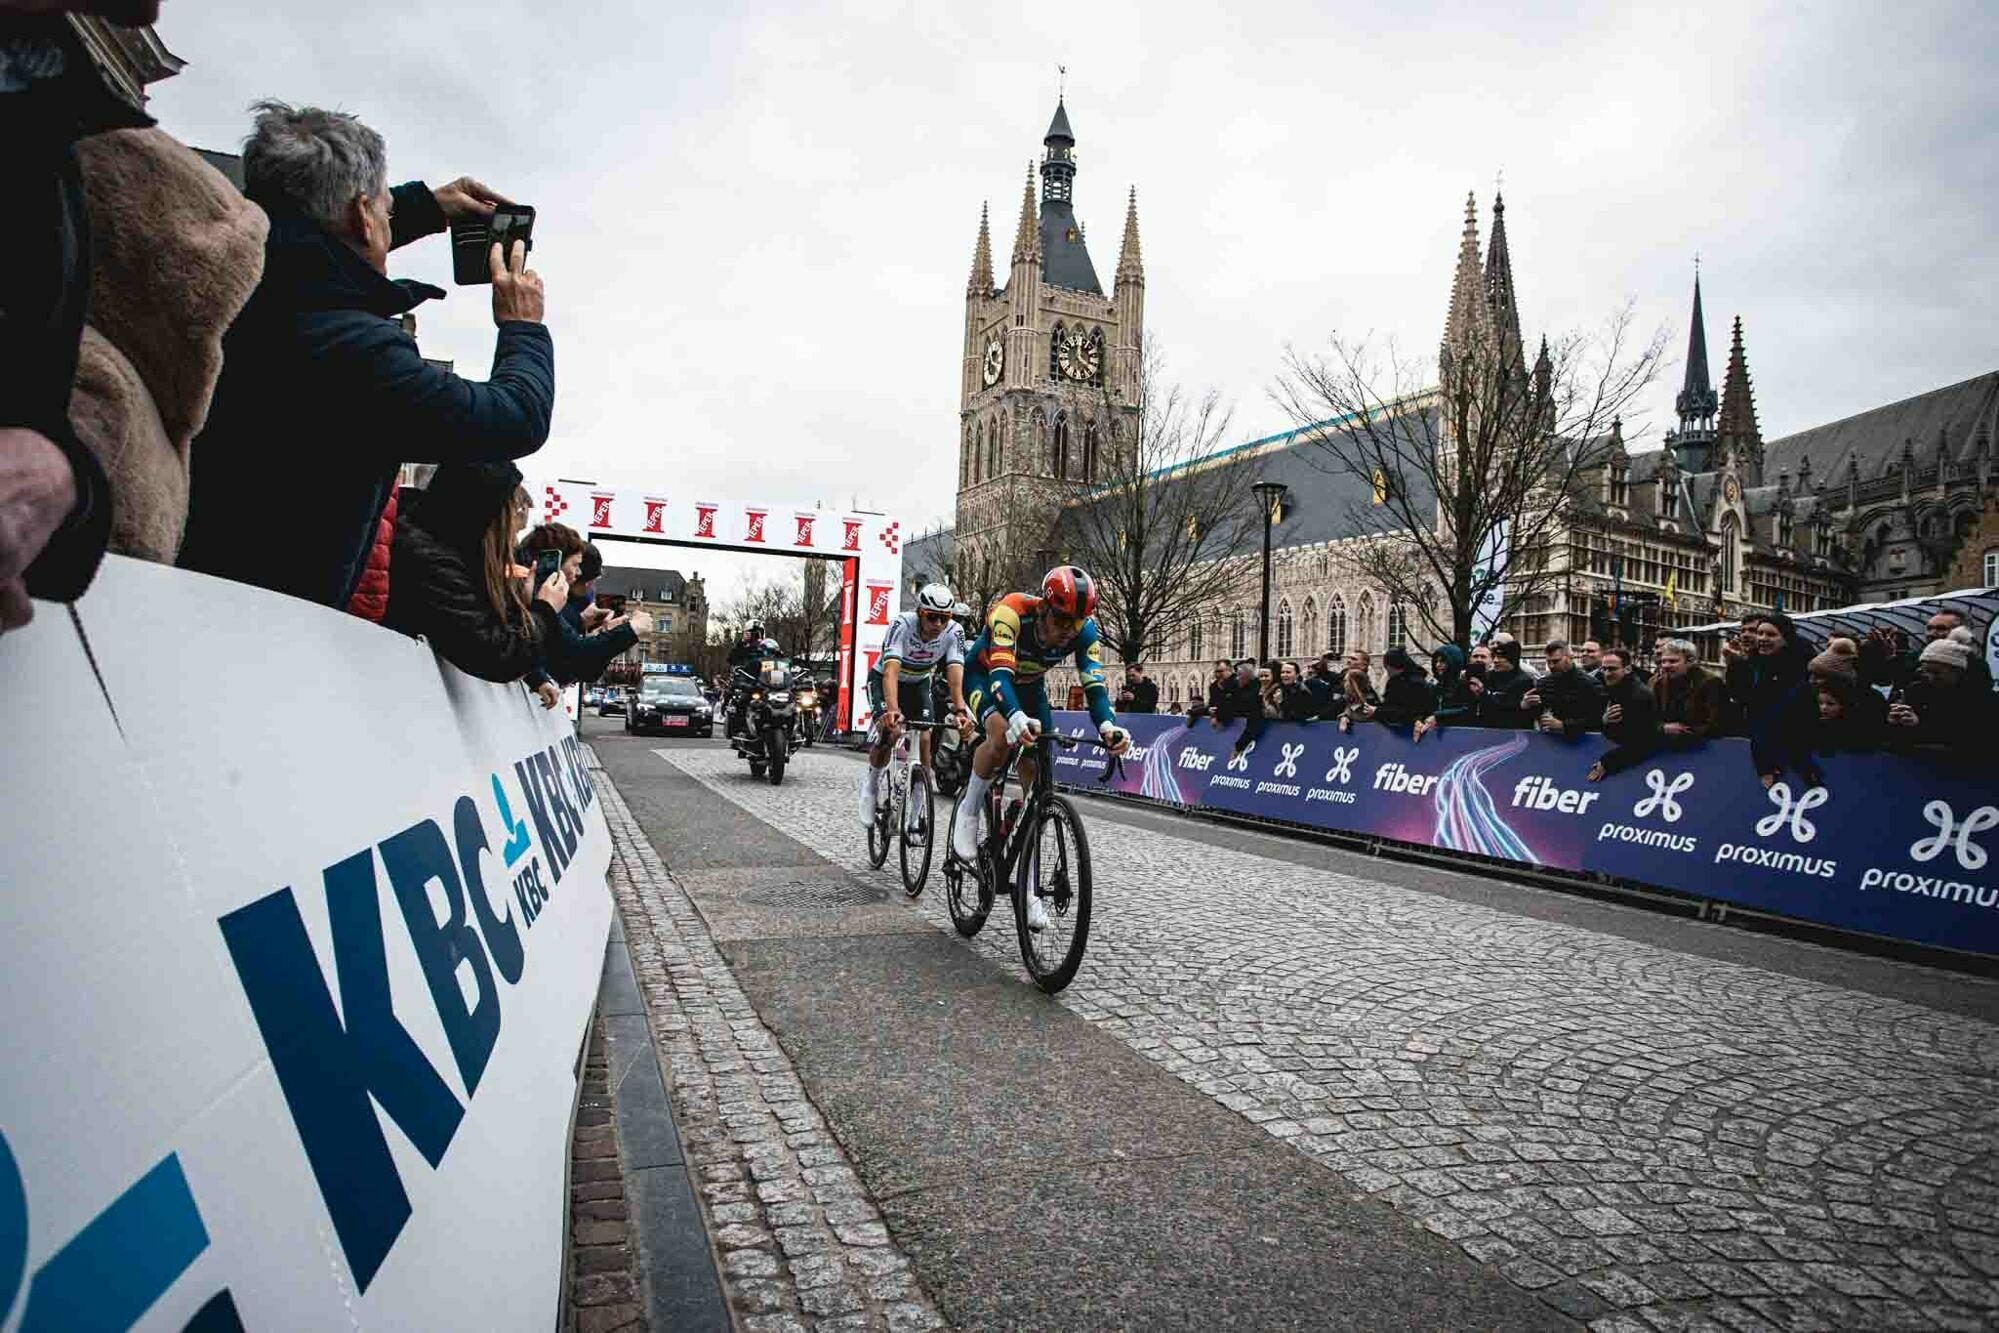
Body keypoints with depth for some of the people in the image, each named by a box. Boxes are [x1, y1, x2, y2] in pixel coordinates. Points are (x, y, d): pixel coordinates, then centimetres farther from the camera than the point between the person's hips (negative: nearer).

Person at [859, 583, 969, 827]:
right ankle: (871, 778, 4)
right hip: (883, 680, -3)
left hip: (918, 684, 3)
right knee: (891, 731, -26)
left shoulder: (954, 632, -24)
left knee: (925, 739, -14)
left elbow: (955, 674, -33)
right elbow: (891, 670, -43)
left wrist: (959, 711, -49)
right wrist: (893, 710, -58)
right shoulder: (902, 624, -33)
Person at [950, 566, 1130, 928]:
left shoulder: (1083, 629, -24)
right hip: (985, 676, -4)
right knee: (1002, 734, -37)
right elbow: (1000, 673, -46)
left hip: (1029, 686, 4)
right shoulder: (1011, 612, -36)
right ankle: (968, 811, -10)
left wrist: (1108, 725, -51)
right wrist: (1016, 717, -65)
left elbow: (1094, 685, -30)